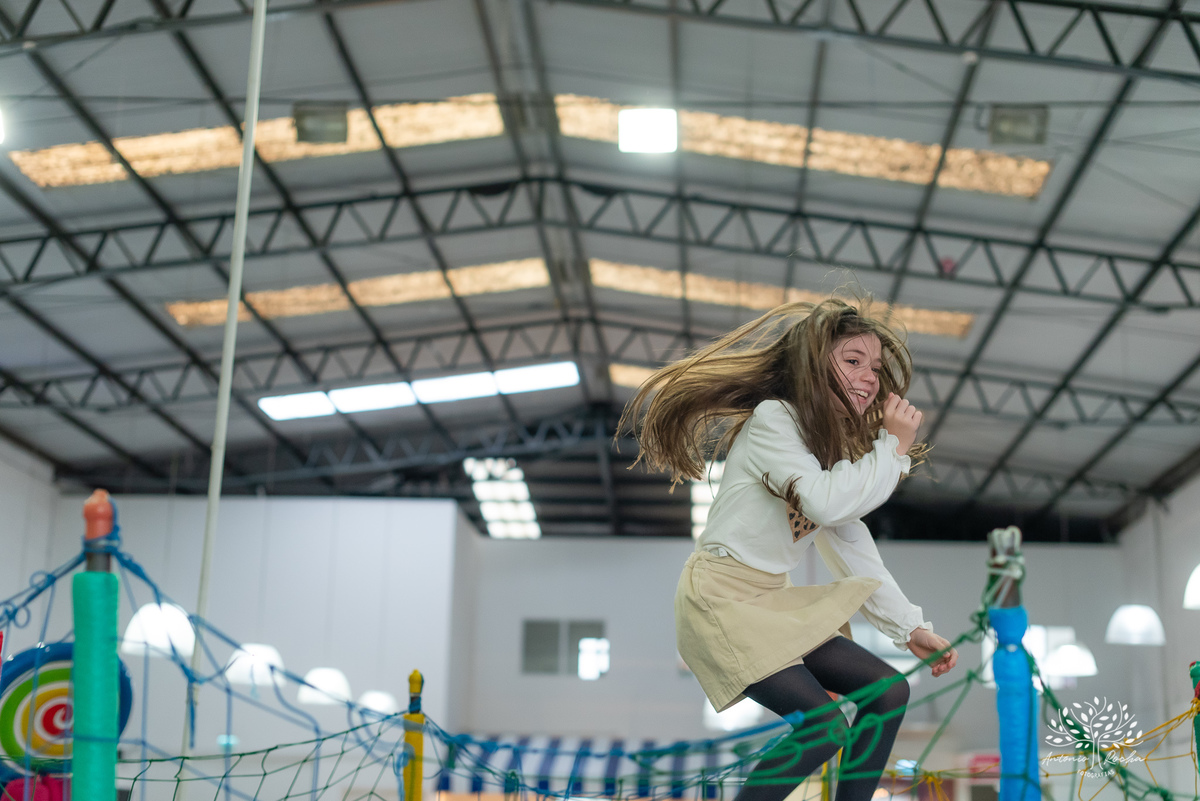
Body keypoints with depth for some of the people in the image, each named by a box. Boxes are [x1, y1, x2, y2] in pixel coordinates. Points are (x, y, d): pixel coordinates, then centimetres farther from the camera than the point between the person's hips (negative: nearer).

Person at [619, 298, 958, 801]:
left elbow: (851, 549, 13)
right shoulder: (772, 419, -15)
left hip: (773, 603, 9)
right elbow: (825, 503, -29)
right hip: (720, 597, -9)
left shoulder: (838, 447, 13)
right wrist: (894, 445, -18)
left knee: (888, 691, 1)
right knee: (825, 726, -20)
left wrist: (911, 629, 8)